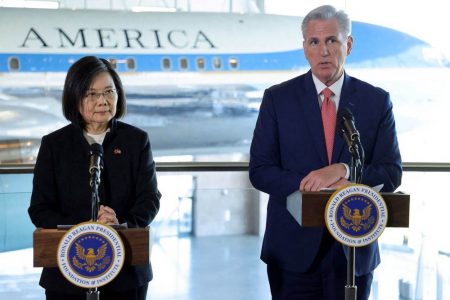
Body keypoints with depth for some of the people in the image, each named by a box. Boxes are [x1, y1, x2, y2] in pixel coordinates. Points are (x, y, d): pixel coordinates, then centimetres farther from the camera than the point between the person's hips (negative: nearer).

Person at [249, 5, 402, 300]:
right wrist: (311, 187, -18)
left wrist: (342, 170, -19)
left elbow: (392, 173, -1)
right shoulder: (277, 98, 0)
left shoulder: (377, 101, 2)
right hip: (294, 250, -1)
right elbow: (260, 170, -3)